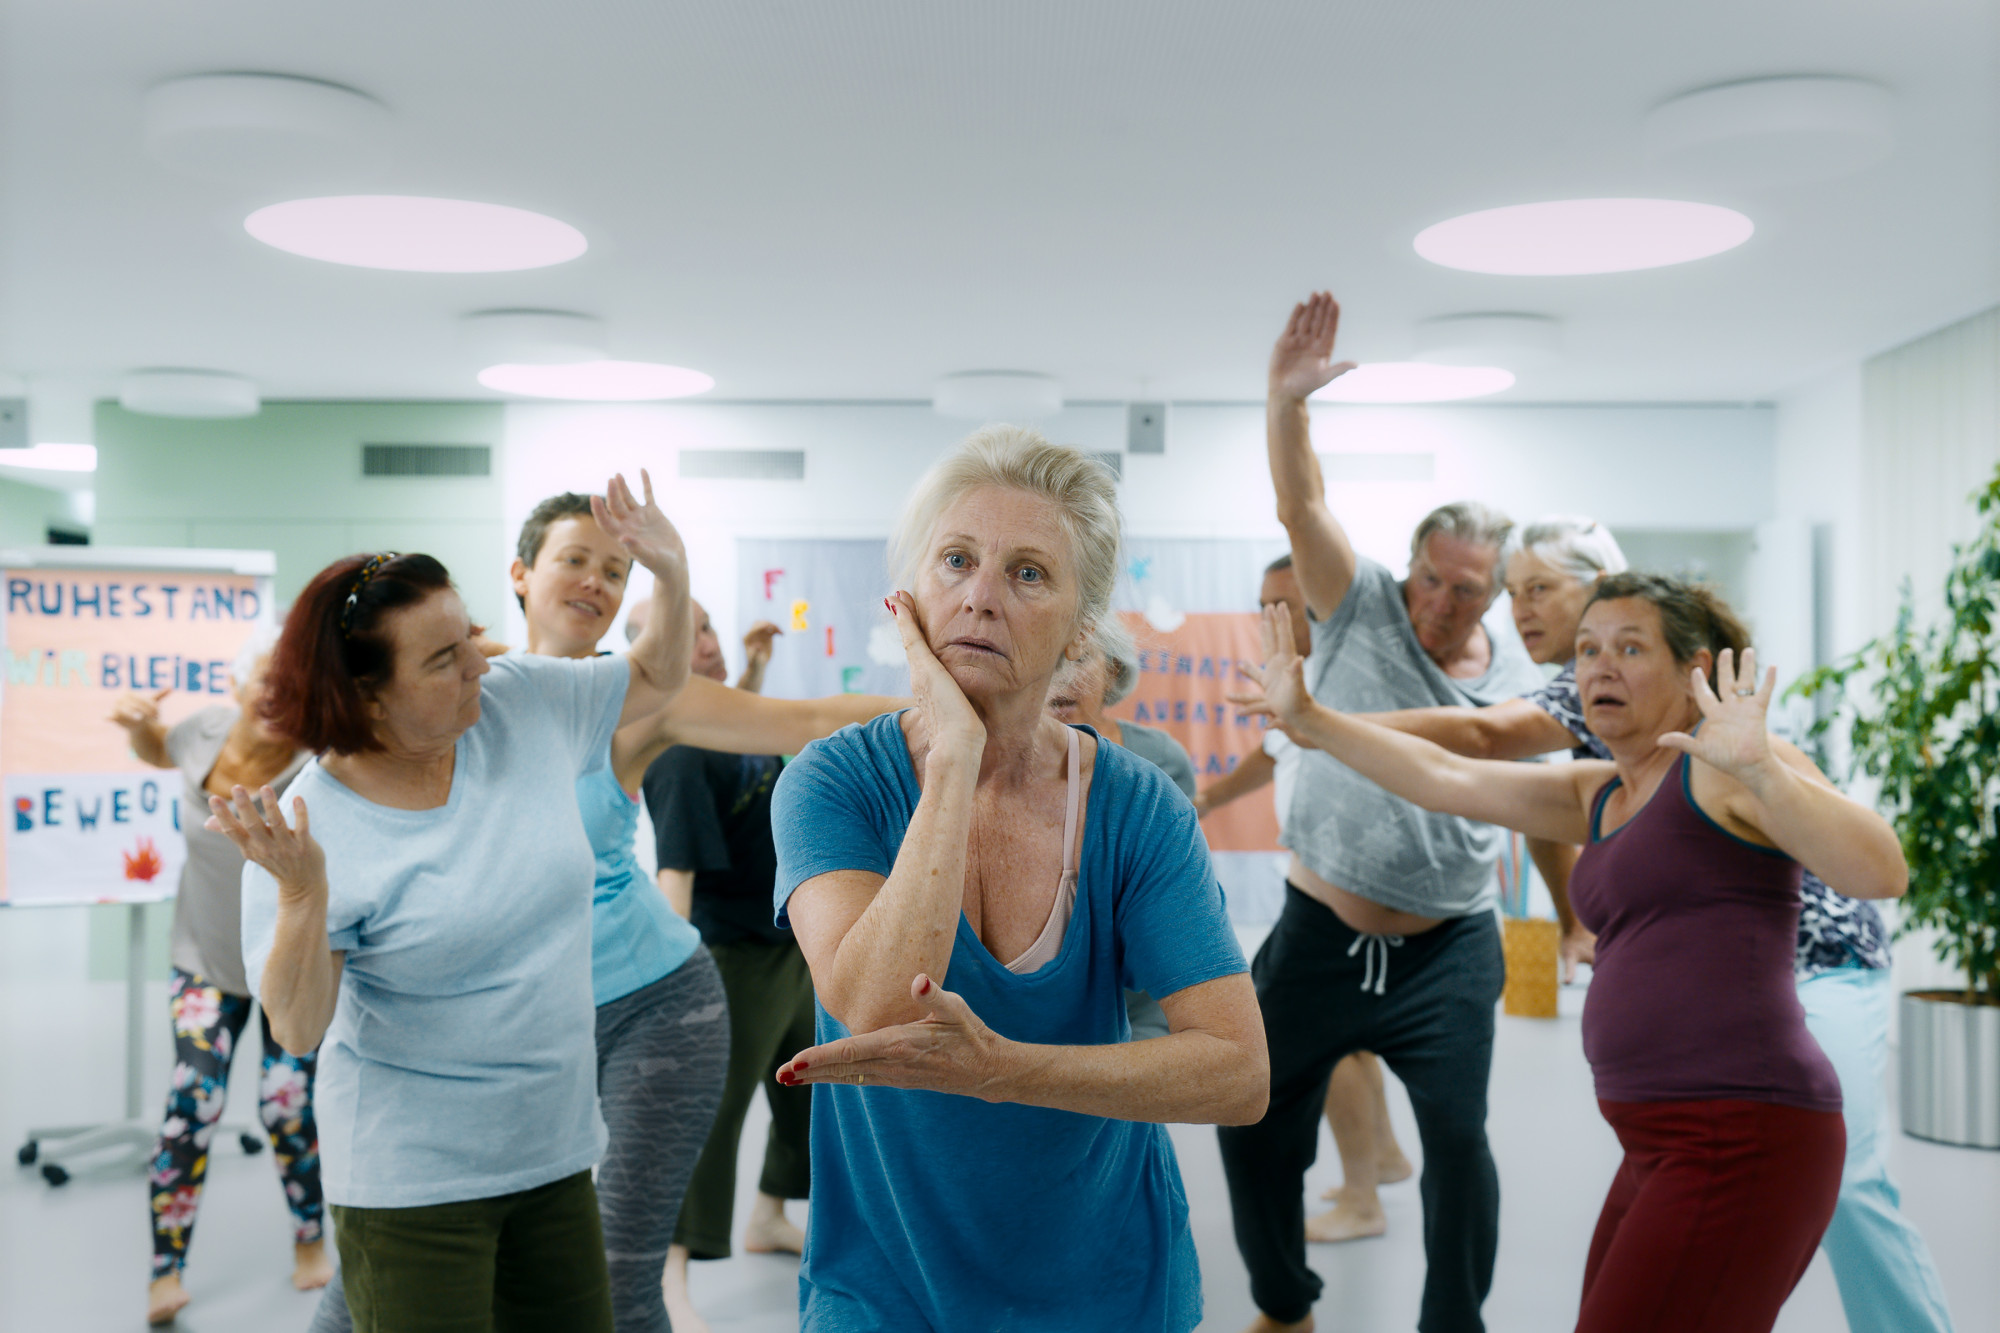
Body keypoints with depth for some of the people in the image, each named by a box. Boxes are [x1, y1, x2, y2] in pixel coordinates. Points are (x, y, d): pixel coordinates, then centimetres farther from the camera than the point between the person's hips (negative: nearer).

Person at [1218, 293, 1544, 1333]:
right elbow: (1301, 506, -18)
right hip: (1320, 934, 0)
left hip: (1448, 951, 0)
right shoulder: (1362, 608, -5)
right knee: (1256, 1125, 7)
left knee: (1458, 1140, -8)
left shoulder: (1518, 680, 0)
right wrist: (1286, 401, -30)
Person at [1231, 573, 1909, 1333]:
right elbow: (1446, 779, 18)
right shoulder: (1600, 795, 18)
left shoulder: (1722, 766, -7)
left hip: (1740, 1144, -9)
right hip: (1668, 1147, 9)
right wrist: (1310, 722, 15)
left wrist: (1759, 769, -33)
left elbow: (1881, 874, -19)